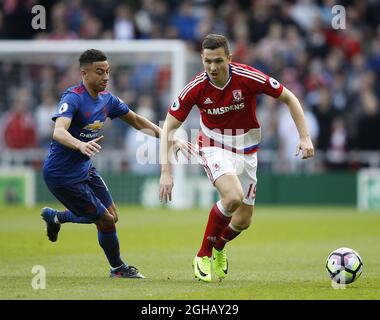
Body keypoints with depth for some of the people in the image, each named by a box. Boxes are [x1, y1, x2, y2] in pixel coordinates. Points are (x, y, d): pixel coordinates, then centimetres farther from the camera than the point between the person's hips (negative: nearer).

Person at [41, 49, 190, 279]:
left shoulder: (107, 99, 2)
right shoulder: (73, 99, -24)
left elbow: (136, 121, 14)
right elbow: (59, 132, -40)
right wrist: (81, 145, -59)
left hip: (85, 168, 9)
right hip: (62, 175, -9)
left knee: (112, 216, 16)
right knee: (106, 220, -4)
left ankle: (55, 217, 34)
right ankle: (118, 269, 21)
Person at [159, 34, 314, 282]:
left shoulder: (249, 78, -21)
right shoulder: (196, 88, -19)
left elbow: (289, 99, -7)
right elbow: (169, 128, -10)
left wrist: (305, 137, -15)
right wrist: (166, 171, -18)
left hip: (246, 151, 3)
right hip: (214, 147, -3)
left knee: (243, 221, 6)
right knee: (233, 196, -31)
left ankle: (218, 247, 41)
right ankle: (203, 255, -13)